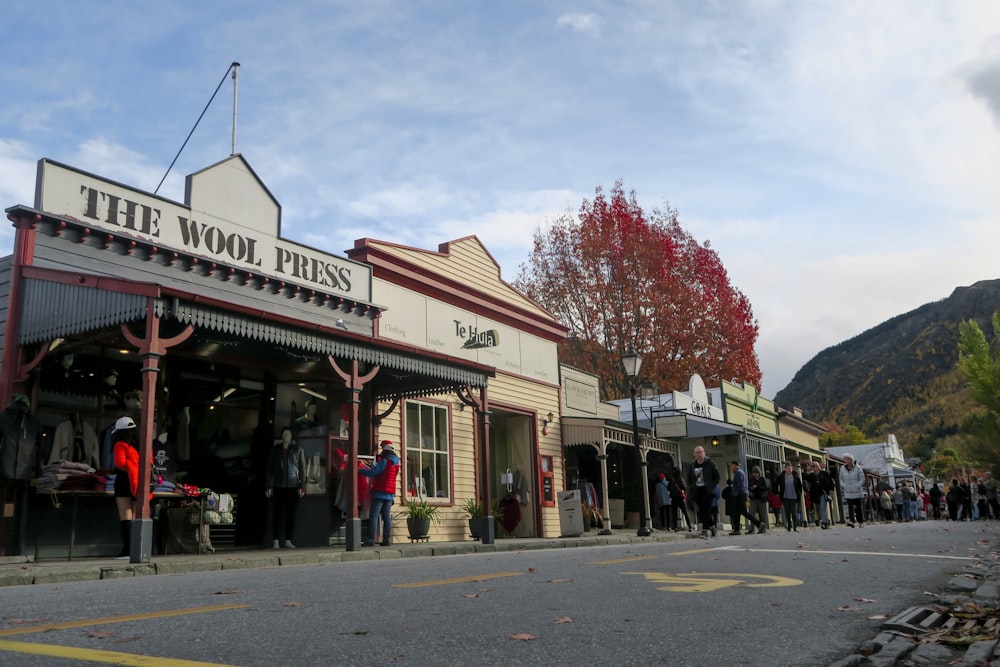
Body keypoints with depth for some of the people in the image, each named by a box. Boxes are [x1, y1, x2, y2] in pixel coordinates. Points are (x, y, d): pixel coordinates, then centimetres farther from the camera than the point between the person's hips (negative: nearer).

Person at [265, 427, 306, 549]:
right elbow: (269, 469, 9)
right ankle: (276, 541, 4)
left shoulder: (298, 450, 6)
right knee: (277, 514, -1)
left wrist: (302, 486, -2)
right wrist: (268, 486, 2)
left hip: (293, 487, 0)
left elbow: (302, 469, 5)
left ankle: (288, 541, 9)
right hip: (278, 487, 0)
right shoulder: (275, 450, 8)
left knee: (291, 515, 2)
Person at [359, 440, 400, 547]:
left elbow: (373, 472, -16)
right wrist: (371, 468, 23)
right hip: (390, 493, 7)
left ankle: (371, 540, -12)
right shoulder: (396, 463, 13)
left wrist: (359, 470, -5)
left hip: (380, 492, -7)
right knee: (386, 517, 8)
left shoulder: (384, 461, -11)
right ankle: (386, 540, 5)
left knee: (374, 516, -7)